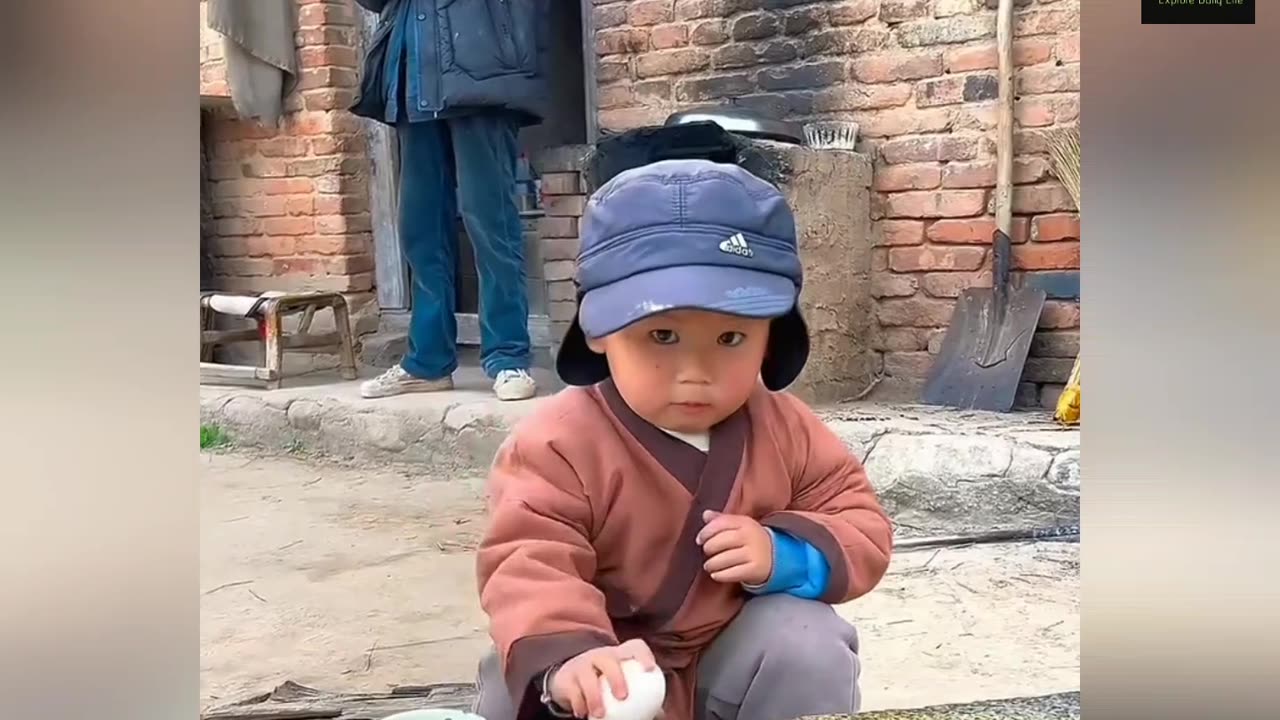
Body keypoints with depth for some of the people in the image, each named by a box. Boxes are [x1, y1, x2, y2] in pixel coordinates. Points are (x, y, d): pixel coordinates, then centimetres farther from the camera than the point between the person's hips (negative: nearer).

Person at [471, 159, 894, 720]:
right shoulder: (559, 444, -21)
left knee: (807, 645, -23)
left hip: (734, 665, 3)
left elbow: (862, 528, -1)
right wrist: (565, 661, -51)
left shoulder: (782, 430, -7)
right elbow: (528, 566, -30)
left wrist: (788, 555, -23)